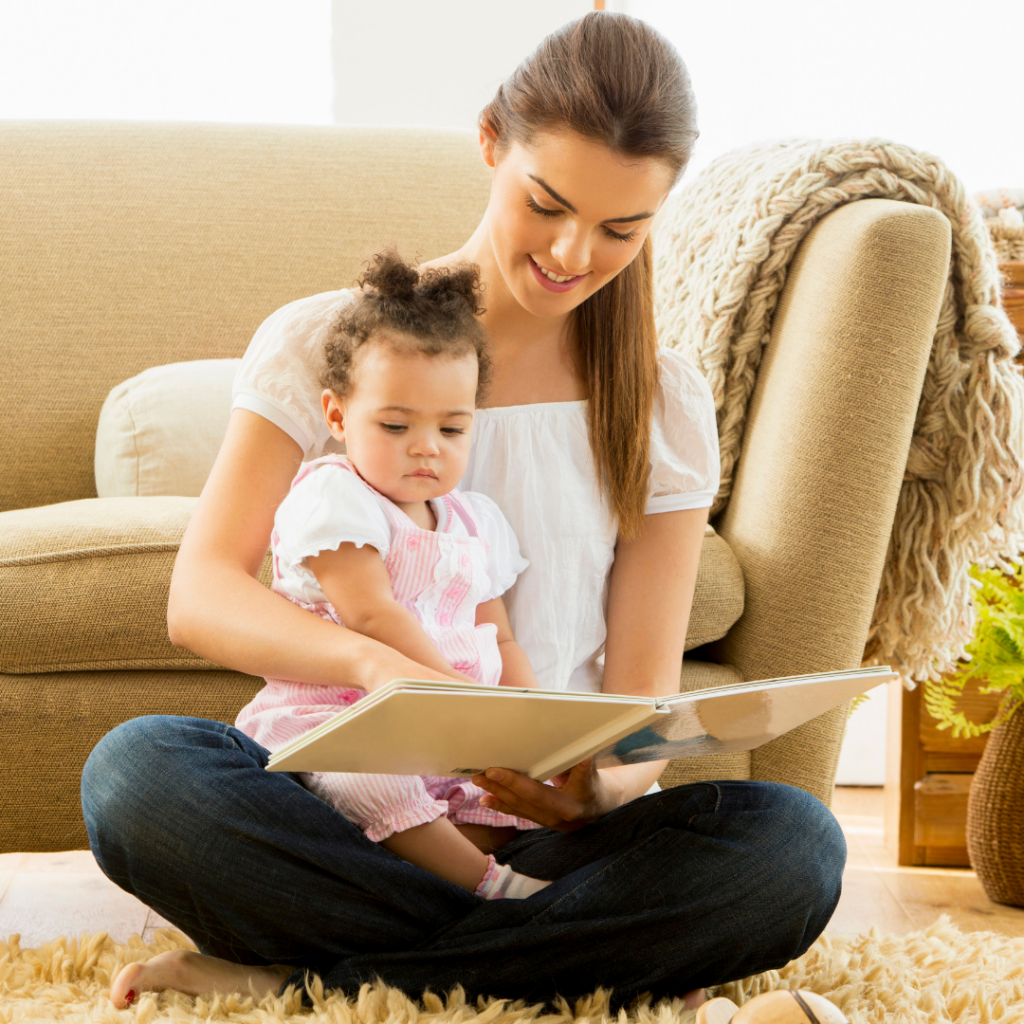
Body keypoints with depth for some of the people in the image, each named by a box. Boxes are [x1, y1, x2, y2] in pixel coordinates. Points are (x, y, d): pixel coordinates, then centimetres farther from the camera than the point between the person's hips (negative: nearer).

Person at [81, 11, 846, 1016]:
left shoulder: (662, 404, 8)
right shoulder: (319, 343, 1)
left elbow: (646, 691, 2)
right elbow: (198, 594, -12)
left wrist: (604, 782, -24)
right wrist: (375, 661, -33)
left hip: (545, 821, 2)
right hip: (344, 803, -2)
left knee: (795, 844, -29)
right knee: (134, 770, -32)